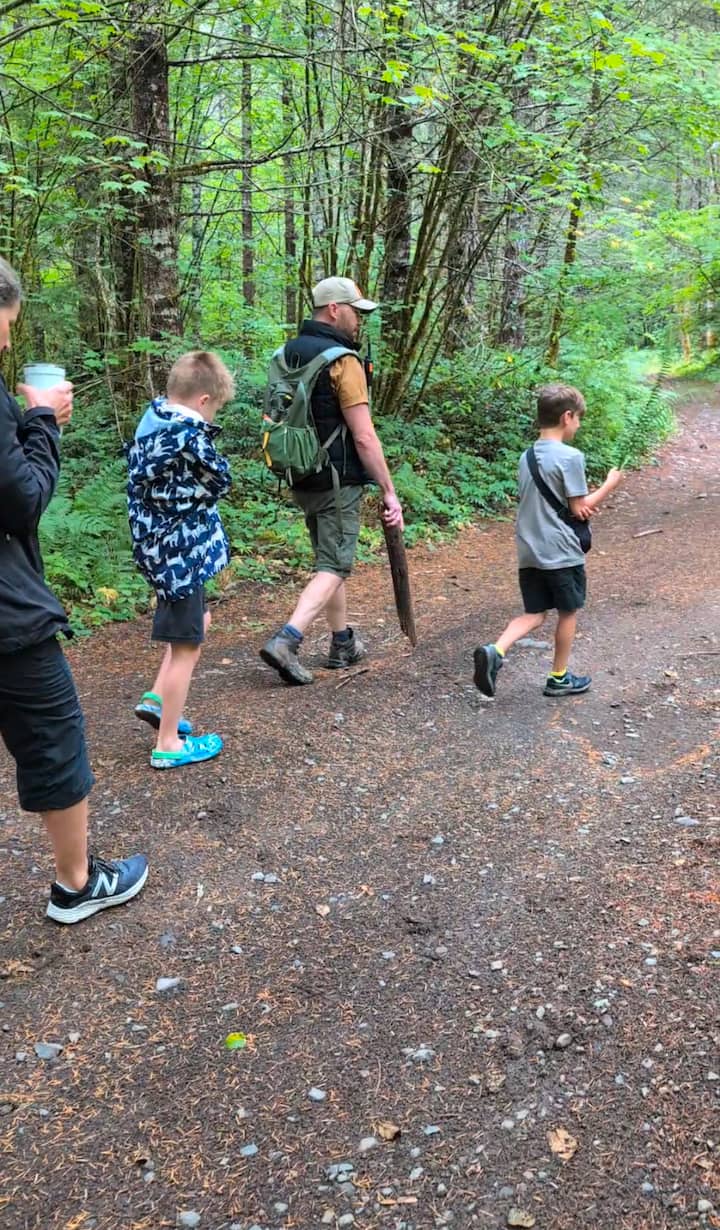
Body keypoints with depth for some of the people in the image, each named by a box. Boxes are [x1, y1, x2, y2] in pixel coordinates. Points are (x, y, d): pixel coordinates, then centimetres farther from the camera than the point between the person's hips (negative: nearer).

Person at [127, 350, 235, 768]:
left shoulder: (151, 423, 5)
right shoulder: (189, 437, -22)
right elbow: (220, 482, -10)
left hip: (159, 546, 10)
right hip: (182, 553, -10)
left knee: (198, 623, 28)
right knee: (187, 647, 2)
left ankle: (157, 699, 28)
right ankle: (169, 744, 12)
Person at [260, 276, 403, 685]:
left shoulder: (288, 355, 9)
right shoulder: (342, 361, -16)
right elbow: (364, 437, -19)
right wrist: (390, 492, -15)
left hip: (302, 479, 8)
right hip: (338, 482, -8)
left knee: (330, 559, 19)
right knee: (334, 567, -2)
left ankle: (344, 644, 28)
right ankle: (286, 641, -15)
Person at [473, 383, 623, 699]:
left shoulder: (527, 457, 7)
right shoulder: (570, 457, -15)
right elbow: (579, 510, -11)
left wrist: (581, 506, 4)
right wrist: (608, 485, 3)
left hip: (529, 552, 6)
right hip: (562, 553, -6)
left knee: (534, 614, 13)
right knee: (568, 613, 12)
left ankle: (495, 651, -11)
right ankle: (559, 678, 23)